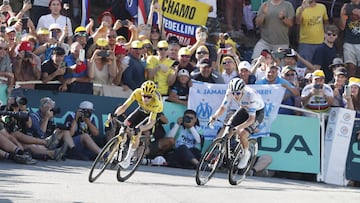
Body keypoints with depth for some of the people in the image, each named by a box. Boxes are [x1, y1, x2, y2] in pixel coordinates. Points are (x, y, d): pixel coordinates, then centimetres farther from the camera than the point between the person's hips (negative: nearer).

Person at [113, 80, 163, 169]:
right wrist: (115, 114, -53)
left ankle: (128, 159, -11)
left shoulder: (156, 101, -42)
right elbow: (124, 106, -34)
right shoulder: (137, 93, -34)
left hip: (155, 113, -4)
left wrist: (139, 129, -61)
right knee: (126, 124, -14)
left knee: (137, 133, -22)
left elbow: (151, 122, -45)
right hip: (142, 109, 4)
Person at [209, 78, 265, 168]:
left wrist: (239, 127, -53)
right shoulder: (230, 92, -24)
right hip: (244, 109, 6)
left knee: (242, 134, -22)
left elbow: (251, 118, -39)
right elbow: (223, 107, -16)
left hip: (257, 112, -6)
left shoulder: (250, 95, -38)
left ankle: (246, 154, 5)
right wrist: (214, 116, -36)